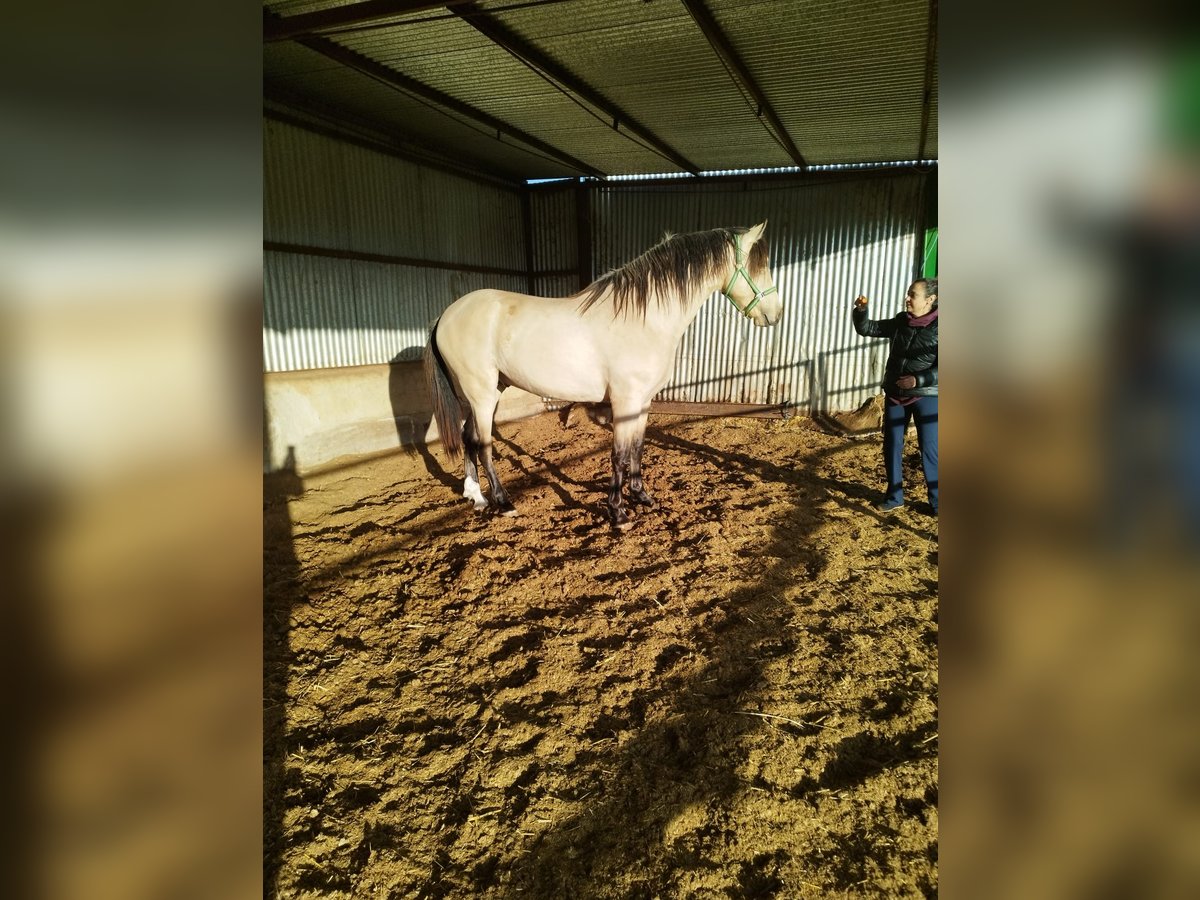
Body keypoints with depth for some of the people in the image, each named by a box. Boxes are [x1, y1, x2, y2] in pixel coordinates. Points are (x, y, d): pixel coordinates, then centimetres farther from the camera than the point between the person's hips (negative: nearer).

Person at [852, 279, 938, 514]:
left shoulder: (938, 327, -12)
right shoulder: (901, 322, 3)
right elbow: (866, 329, 8)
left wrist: (918, 380, -25)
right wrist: (860, 310, -9)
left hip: (926, 397, -5)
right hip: (895, 394, 5)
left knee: (930, 450, 0)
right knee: (891, 446, 10)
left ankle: (936, 501, 13)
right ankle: (894, 496, 24)